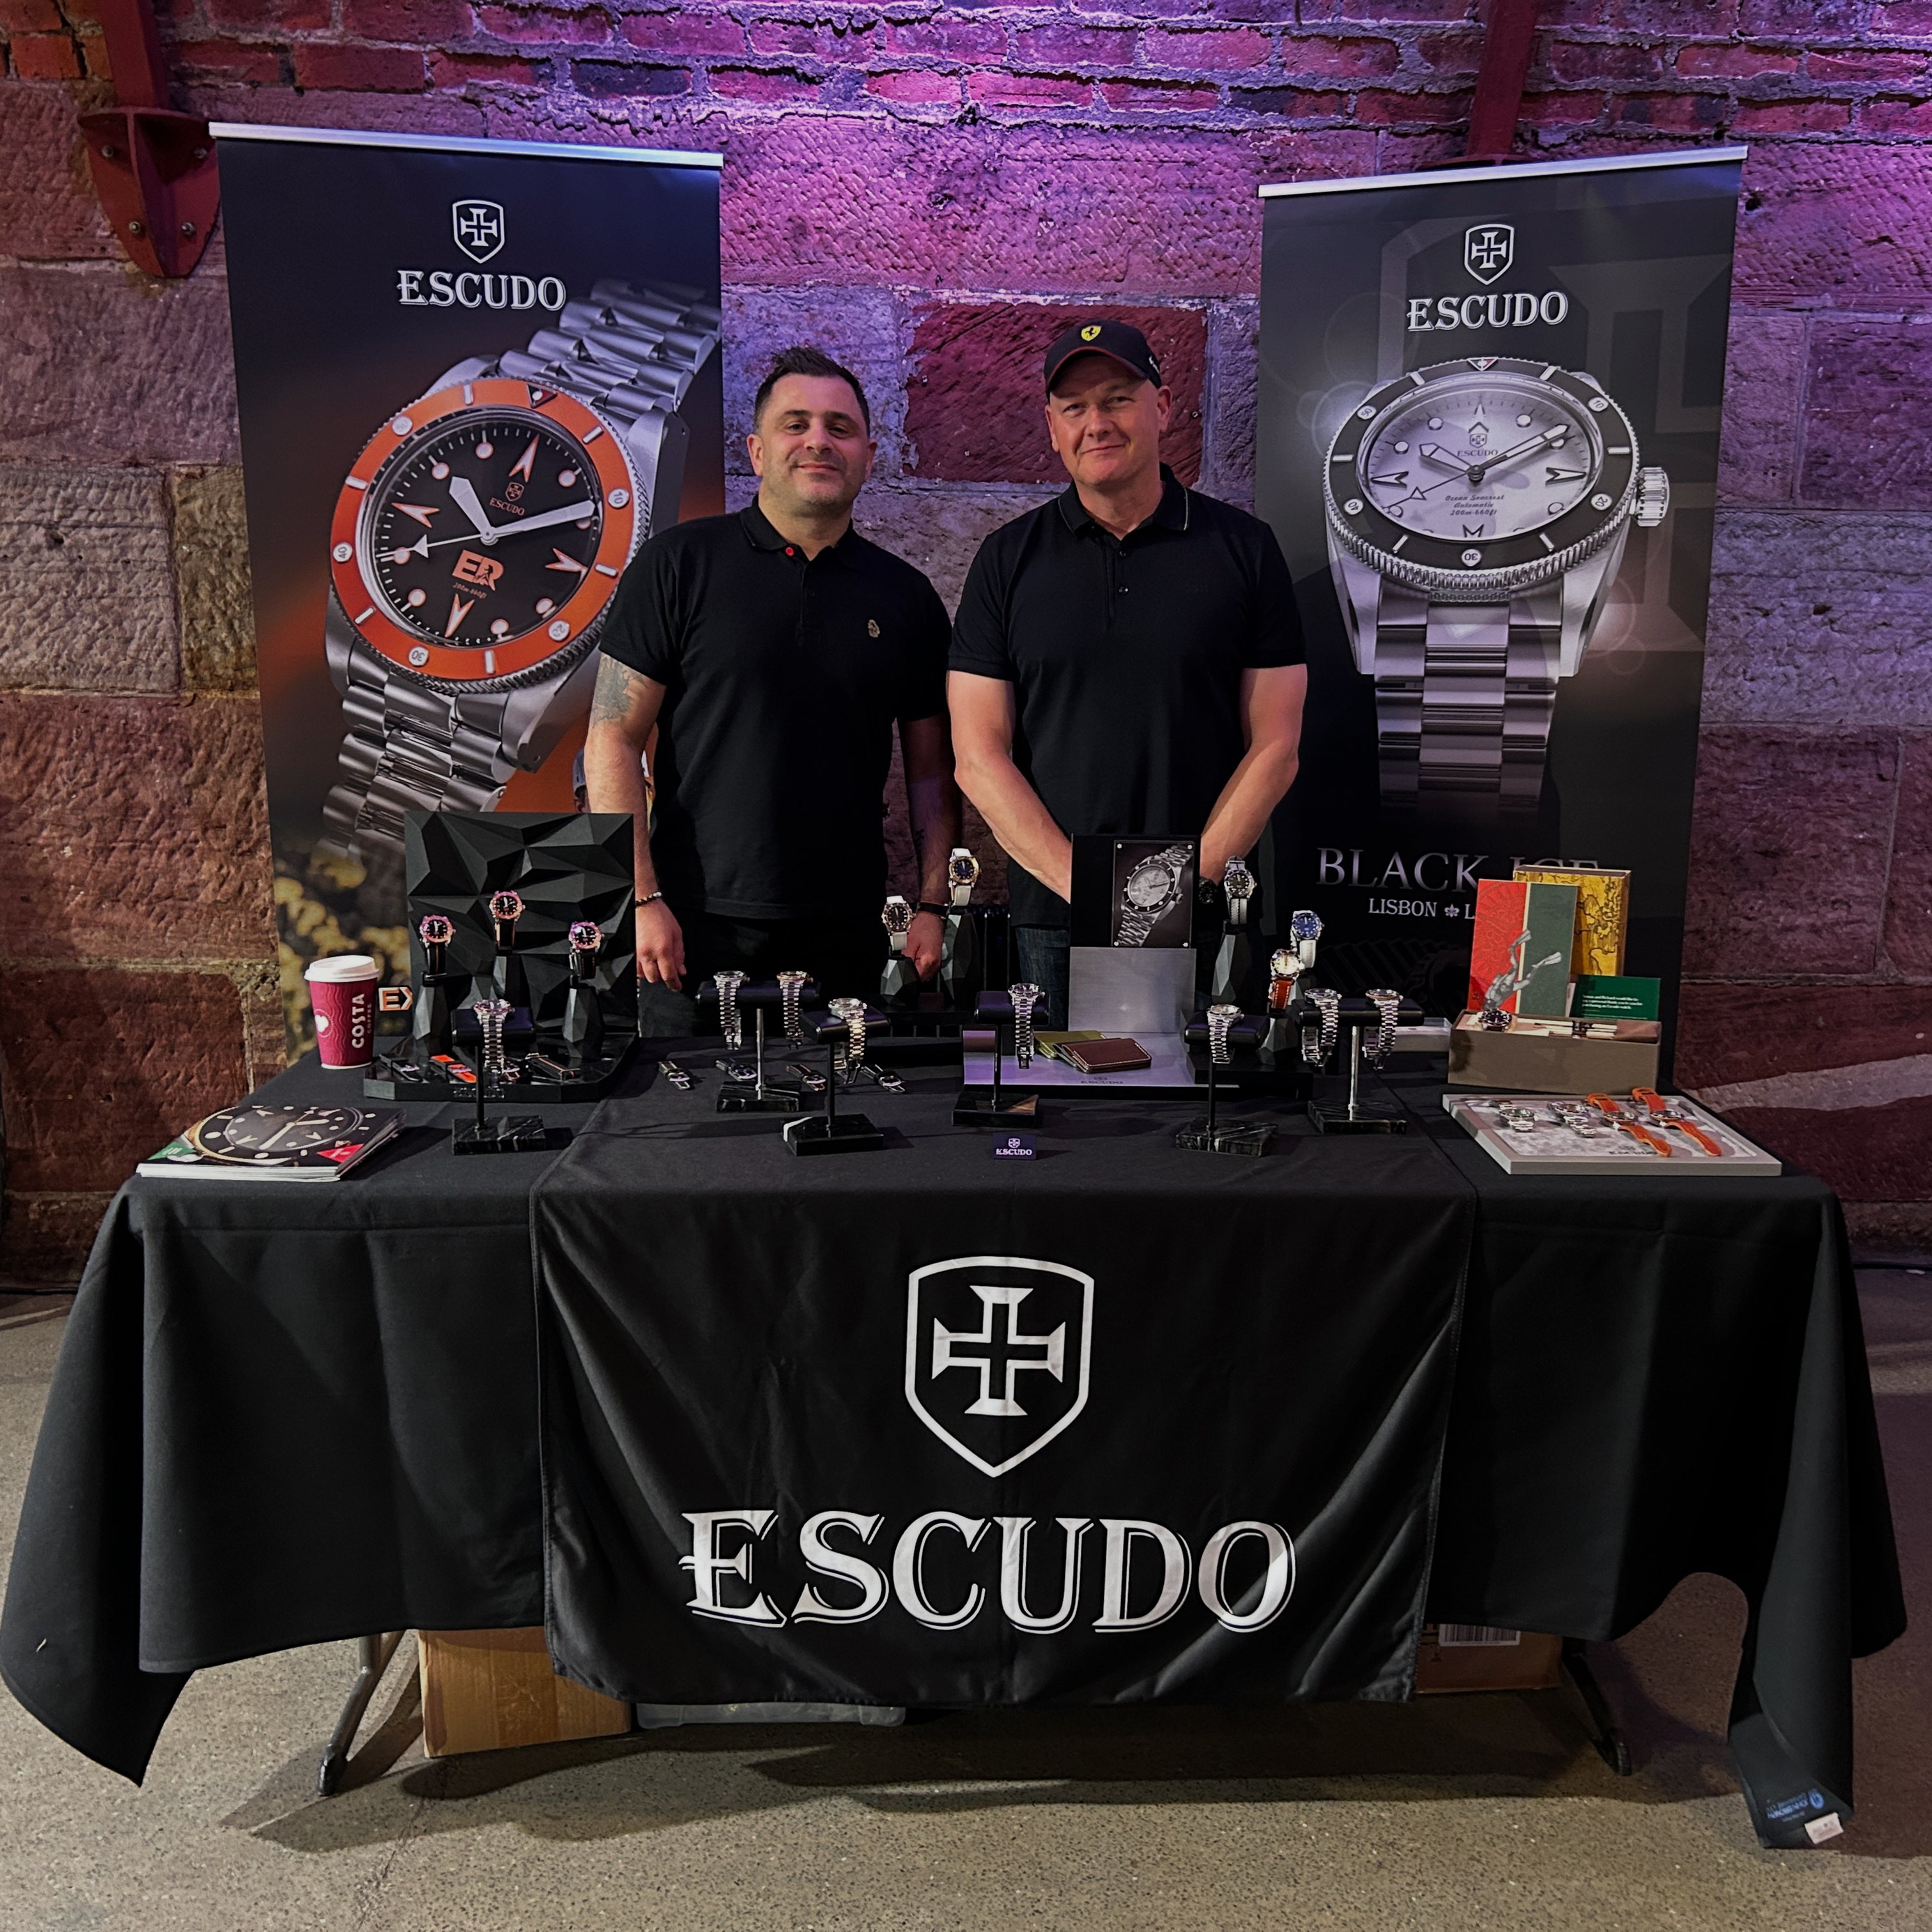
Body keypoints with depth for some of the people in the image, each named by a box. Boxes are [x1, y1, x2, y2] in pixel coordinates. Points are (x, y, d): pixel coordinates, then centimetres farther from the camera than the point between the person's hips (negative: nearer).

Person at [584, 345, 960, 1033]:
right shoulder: (679, 563, 0)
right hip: (696, 927, -2)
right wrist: (642, 899, -10)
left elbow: (931, 768, 12)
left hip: (848, 933, 3)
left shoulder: (906, 596, 9)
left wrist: (931, 906, 2)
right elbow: (613, 738, -3)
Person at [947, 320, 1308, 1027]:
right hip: (1051, 921, 1)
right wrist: (1087, 888, -11)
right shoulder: (1008, 559, 5)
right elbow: (979, 756, -1)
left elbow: (1275, 748, 1)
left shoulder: (1244, 548, 4)